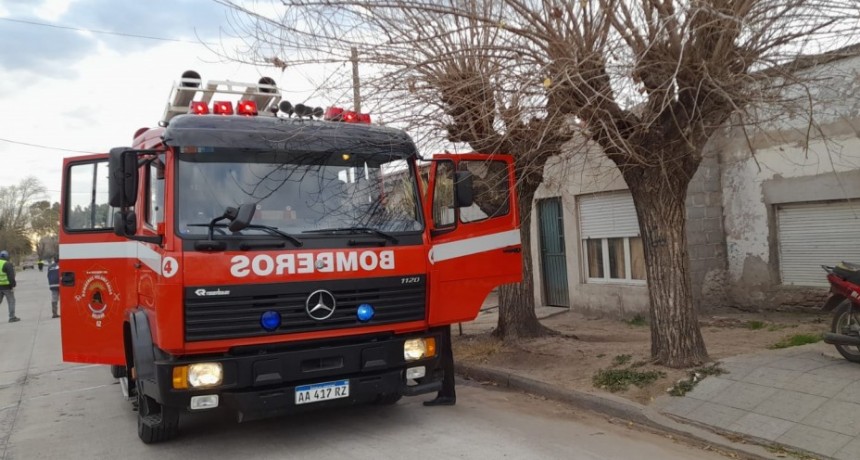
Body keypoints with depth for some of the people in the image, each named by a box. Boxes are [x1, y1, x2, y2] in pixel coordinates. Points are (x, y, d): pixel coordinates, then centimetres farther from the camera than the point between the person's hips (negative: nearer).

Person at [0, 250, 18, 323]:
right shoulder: (7, 264, -12)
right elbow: (11, 276, -17)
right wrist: (13, 286, -15)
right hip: (7, 286, -6)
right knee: (11, 301, 1)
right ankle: (12, 317, 1)